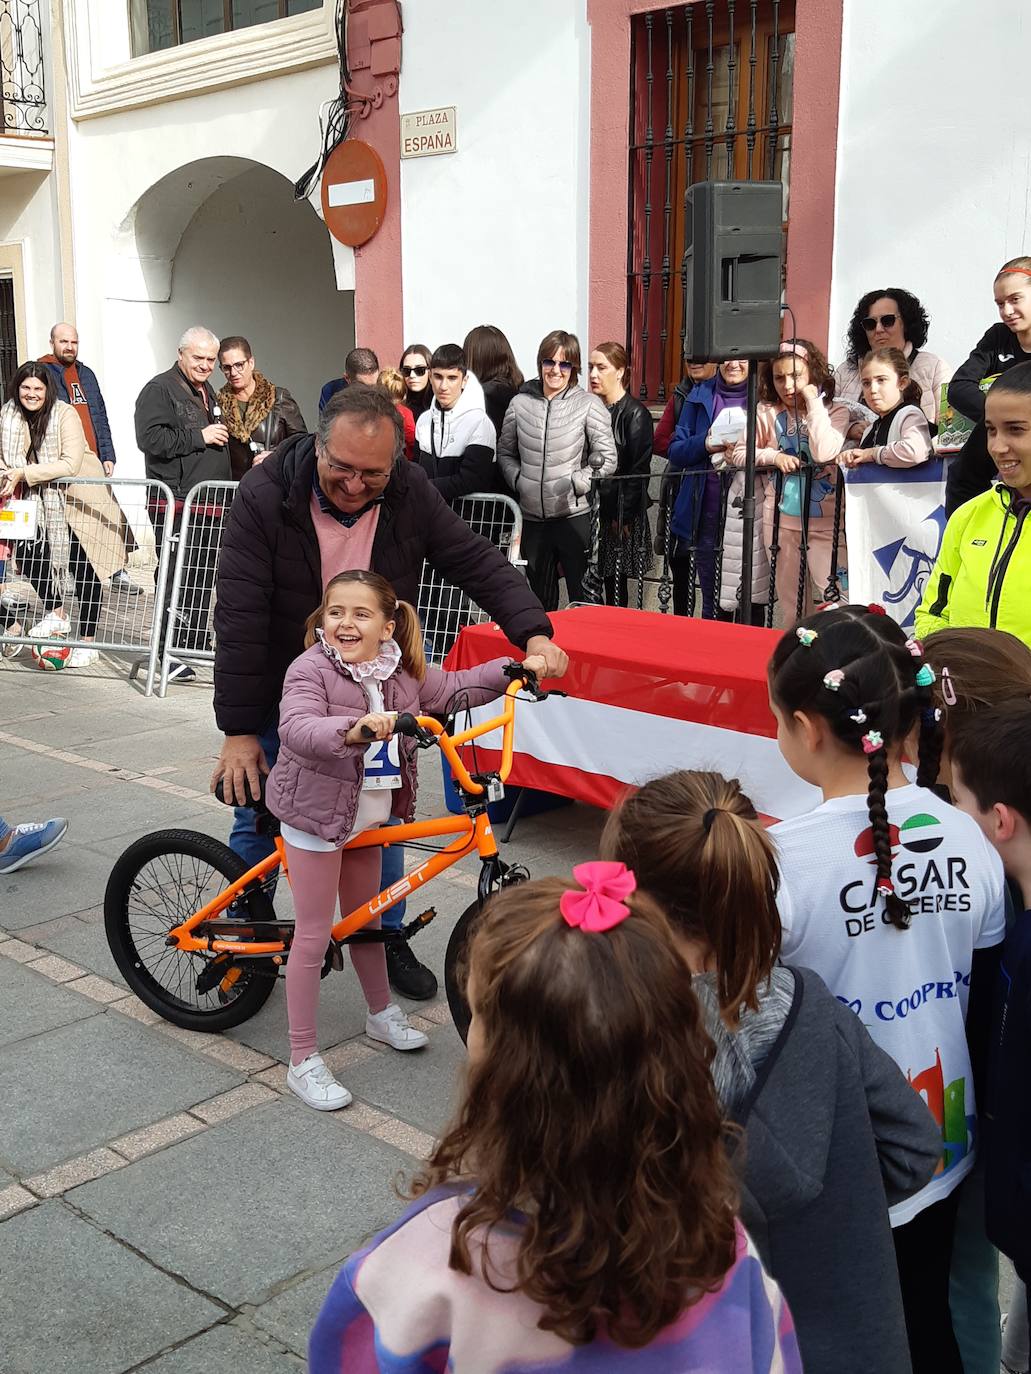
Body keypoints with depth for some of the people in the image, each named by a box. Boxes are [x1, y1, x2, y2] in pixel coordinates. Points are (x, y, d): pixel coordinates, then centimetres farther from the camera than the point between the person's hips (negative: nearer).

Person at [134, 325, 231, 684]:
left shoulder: (208, 393, 23)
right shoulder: (159, 390, -6)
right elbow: (150, 438, -20)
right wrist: (200, 437, -16)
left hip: (211, 505, 9)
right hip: (177, 503, -9)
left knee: (204, 580, 12)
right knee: (177, 579, -10)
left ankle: (195, 647, 20)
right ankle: (171, 654, -7)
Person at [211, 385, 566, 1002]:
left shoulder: (410, 493, -15)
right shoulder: (266, 497, -25)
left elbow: (478, 561, -11)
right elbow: (240, 620, -25)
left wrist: (533, 632, -28)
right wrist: (239, 730, -26)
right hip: (281, 696, -2)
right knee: (257, 822, 7)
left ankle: (385, 935, 29)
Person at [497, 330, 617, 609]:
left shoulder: (589, 405, -3)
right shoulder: (520, 403, 6)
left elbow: (607, 460, -3)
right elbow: (505, 453, 15)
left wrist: (576, 484, -10)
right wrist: (518, 481, 1)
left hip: (575, 515, -3)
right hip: (533, 517, 3)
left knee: (584, 599, 0)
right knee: (539, 599, 15)